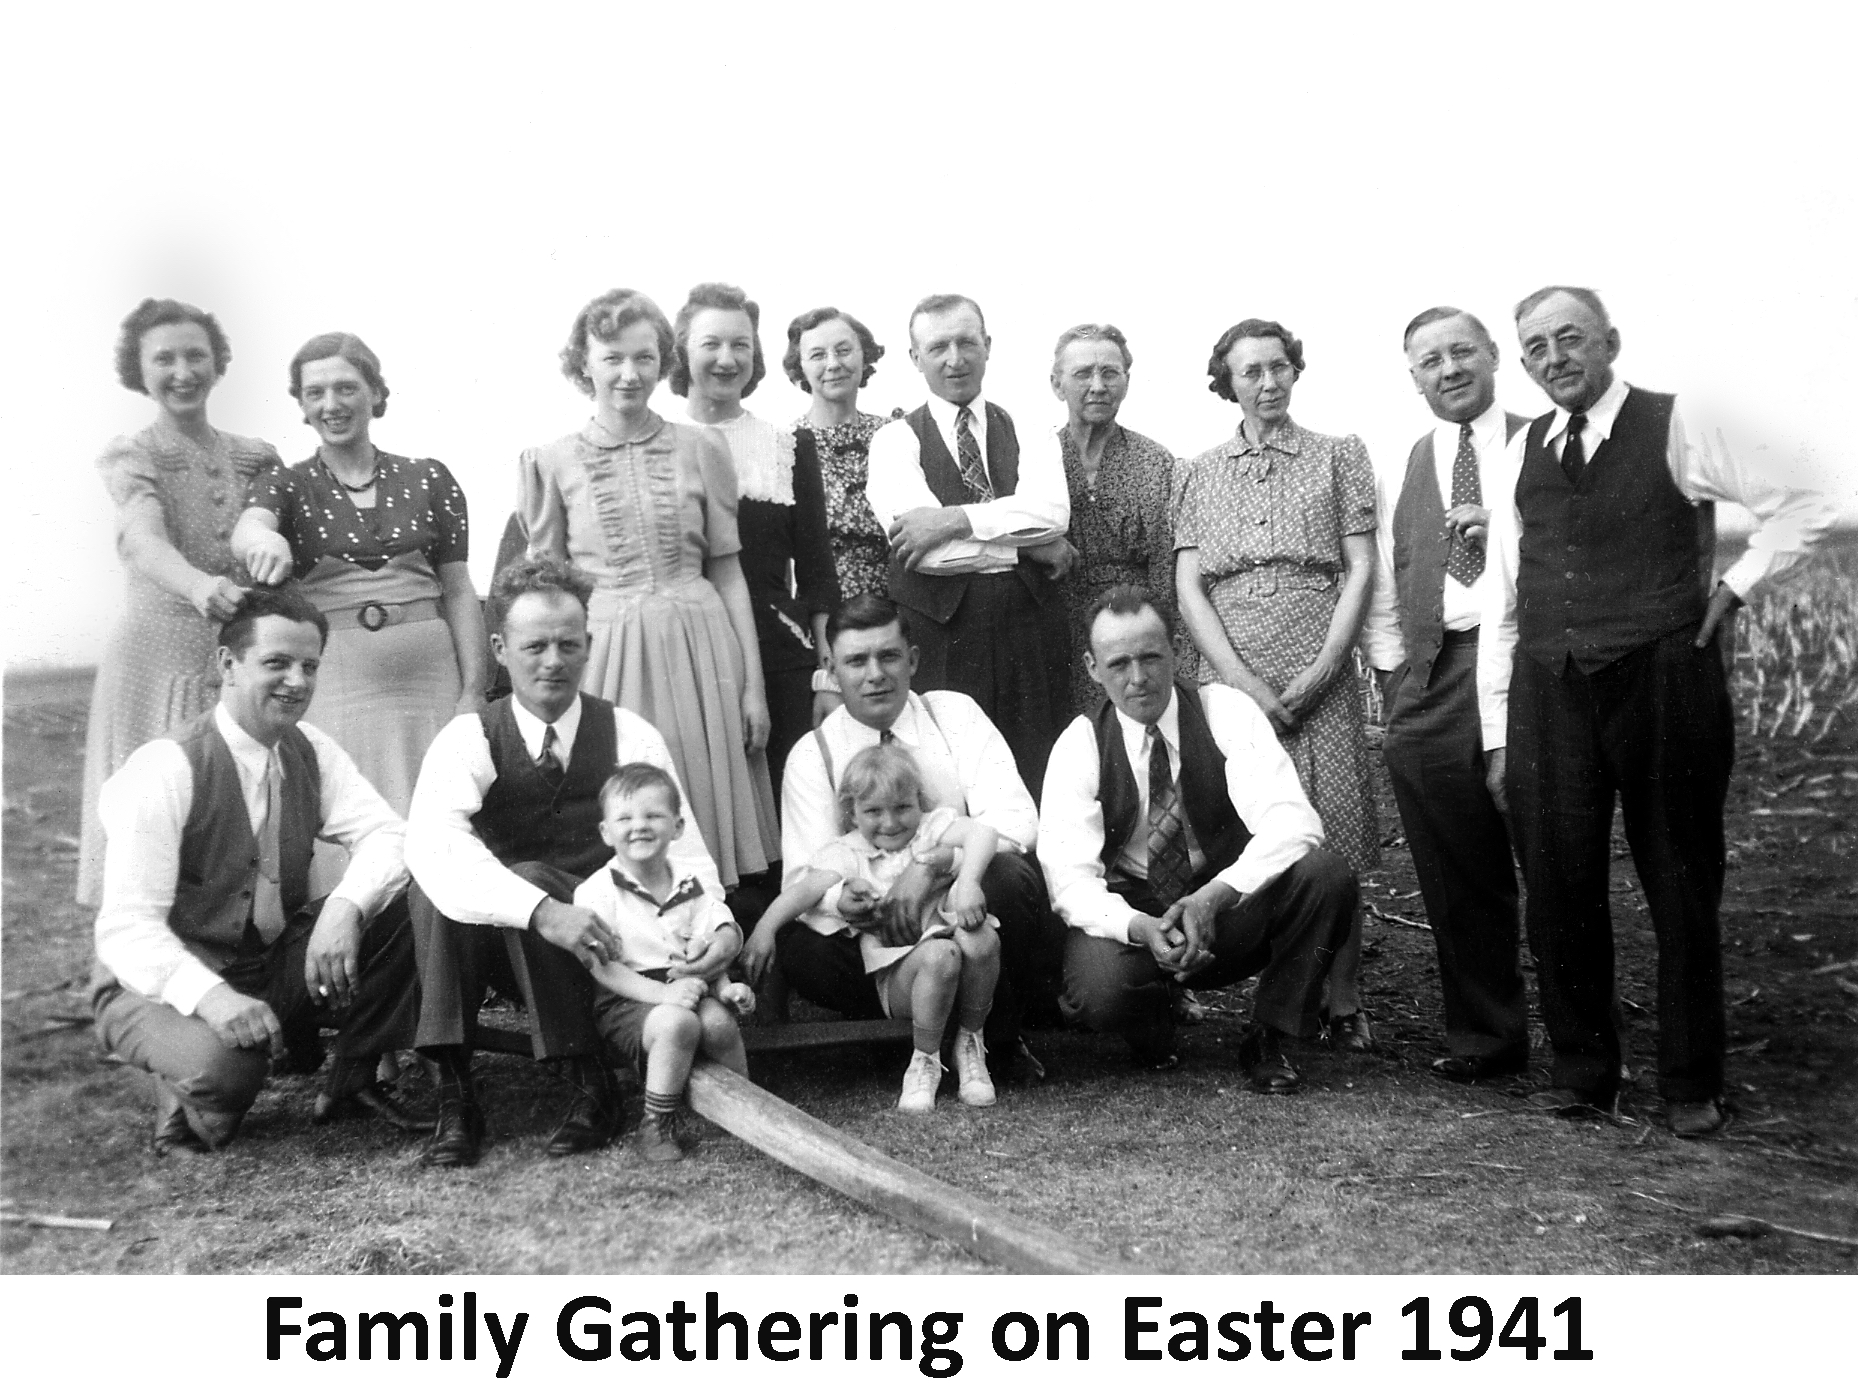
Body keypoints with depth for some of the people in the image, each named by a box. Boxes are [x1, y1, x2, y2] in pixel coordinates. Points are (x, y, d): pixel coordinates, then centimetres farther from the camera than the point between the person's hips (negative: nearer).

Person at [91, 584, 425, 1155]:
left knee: (402, 903, -17)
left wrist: (344, 907, -32)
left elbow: (387, 835, -11)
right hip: (165, 986, -6)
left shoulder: (311, 753, 0)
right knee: (223, 1065, -39)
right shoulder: (165, 770, -19)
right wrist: (211, 996, -42)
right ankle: (184, 1093, -1)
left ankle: (353, 1080, -1)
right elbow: (126, 928, -25)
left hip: (278, 969, 6)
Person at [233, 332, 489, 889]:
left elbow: (459, 591, 5)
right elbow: (244, 532, -16)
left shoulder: (429, 480, 7)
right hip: (331, 678, -1)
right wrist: (264, 539, -41)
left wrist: (473, 691, -3)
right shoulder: (285, 485, 6)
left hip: (430, 673, 1)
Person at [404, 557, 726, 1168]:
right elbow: (429, 840, -28)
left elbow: (683, 850, -9)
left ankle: (592, 1086, -19)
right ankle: (454, 1090, -25)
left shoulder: (629, 737, -2)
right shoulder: (469, 739, -7)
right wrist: (543, 911, -42)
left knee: (529, 877, -30)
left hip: (605, 952, 0)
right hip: (497, 948, 1)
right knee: (434, 879, -27)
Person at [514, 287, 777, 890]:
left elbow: (728, 572, 6)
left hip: (699, 648, 1)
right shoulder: (552, 462, 4)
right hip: (601, 653, 0)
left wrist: (753, 685, 4)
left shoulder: (700, 447, 5)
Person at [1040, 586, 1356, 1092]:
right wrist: (1142, 928, -37)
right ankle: (1153, 1023, 6)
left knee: (1324, 873, -28)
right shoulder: (1079, 746, -10)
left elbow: (1292, 823, -23)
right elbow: (1072, 879, -18)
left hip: (1232, 906, 1)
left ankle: (1269, 1039, -6)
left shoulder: (1228, 713, -11)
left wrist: (1212, 897, -38)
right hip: (1130, 915, -1)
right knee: (1097, 989, -34)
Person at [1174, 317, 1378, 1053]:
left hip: (1320, 674, -1)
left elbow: (1361, 569, 4)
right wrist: (1242, 680, -7)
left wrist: (1323, 668, -8)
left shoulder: (1339, 456, 11)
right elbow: (1188, 586, 6)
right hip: (1230, 675, 1)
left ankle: (1343, 1000, 6)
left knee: (1335, 837, -6)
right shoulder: (1198, 473, 14)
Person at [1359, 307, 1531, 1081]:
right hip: (1430, 682, 3)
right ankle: (1484, 1036, 16)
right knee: (1458, 873, 4)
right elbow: (1380, 587, 16)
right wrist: (1392, 675, 7)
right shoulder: (1400, 466, 17)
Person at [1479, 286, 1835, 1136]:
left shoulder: (1675, 428, -1)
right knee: (1557, 886, 6)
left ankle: (1691, 1086, 19)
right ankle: (1582, 1072, 21)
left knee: (1682, 886, 7)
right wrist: (1497, 732, 5)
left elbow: (1802, 512, 6)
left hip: (1664, 681, -3)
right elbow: (1501, 599, 9)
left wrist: (1734, 586, -4)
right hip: (1548, 691, 3)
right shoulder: (1523, 452, 9)